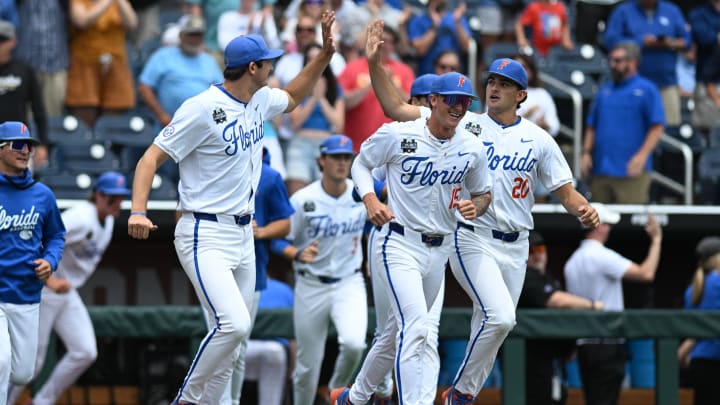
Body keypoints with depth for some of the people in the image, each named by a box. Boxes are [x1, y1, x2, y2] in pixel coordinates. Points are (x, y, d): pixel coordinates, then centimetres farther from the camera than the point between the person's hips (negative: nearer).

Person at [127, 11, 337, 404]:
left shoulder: (259, 100, 8)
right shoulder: (203, 108, -16)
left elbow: (291, 97, 31)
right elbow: (151, 157, -16)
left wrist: (326, 52, 20)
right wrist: (138, 211, -30)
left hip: (243, 235, 9)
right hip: (205, 236, -9)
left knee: (231, 338, 7)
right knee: (233, 324, -23)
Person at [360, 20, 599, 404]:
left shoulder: (538, 139, 6)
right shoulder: (463, 124, 0)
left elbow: (565, 191, 5)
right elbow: (396, 109, -3)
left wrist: (585, 210, -17)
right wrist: (374, 64, -13)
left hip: (514, 246, 4)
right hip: (472, 240, -4)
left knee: (492, 327, 8)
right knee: (500, 317, -21)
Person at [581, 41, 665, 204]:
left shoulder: (646, 90, 1)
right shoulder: (604, 91, 19)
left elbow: (657, 127, -6)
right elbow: (591, 126, 22)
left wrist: (642, 155, -16)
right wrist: (586, 153, 9)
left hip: (630, 172, -6)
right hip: (600, 171, 6)